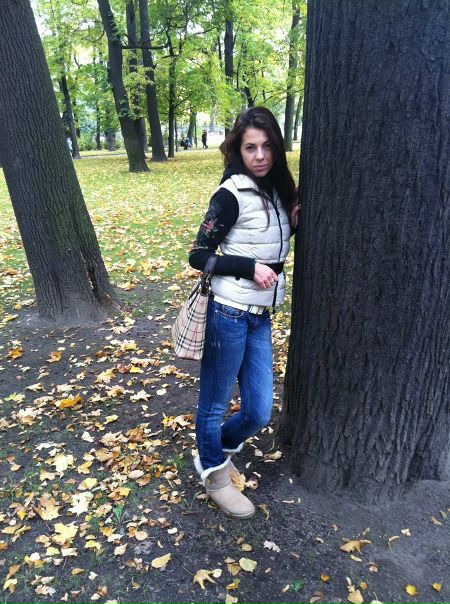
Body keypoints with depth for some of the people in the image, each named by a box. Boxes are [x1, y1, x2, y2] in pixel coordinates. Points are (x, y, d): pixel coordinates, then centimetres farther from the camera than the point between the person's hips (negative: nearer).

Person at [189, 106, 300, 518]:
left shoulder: (277, 190, 9)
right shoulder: (231, 195, -12)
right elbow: (199, 256, -11)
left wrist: (295, 222, 2)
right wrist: (250, 267, -18)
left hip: (261, 317, 7)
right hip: (228, 314, -7)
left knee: (259, 412, 12)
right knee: (215, 402, 12)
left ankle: (219, 448, 42)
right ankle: (215, 474, 37)